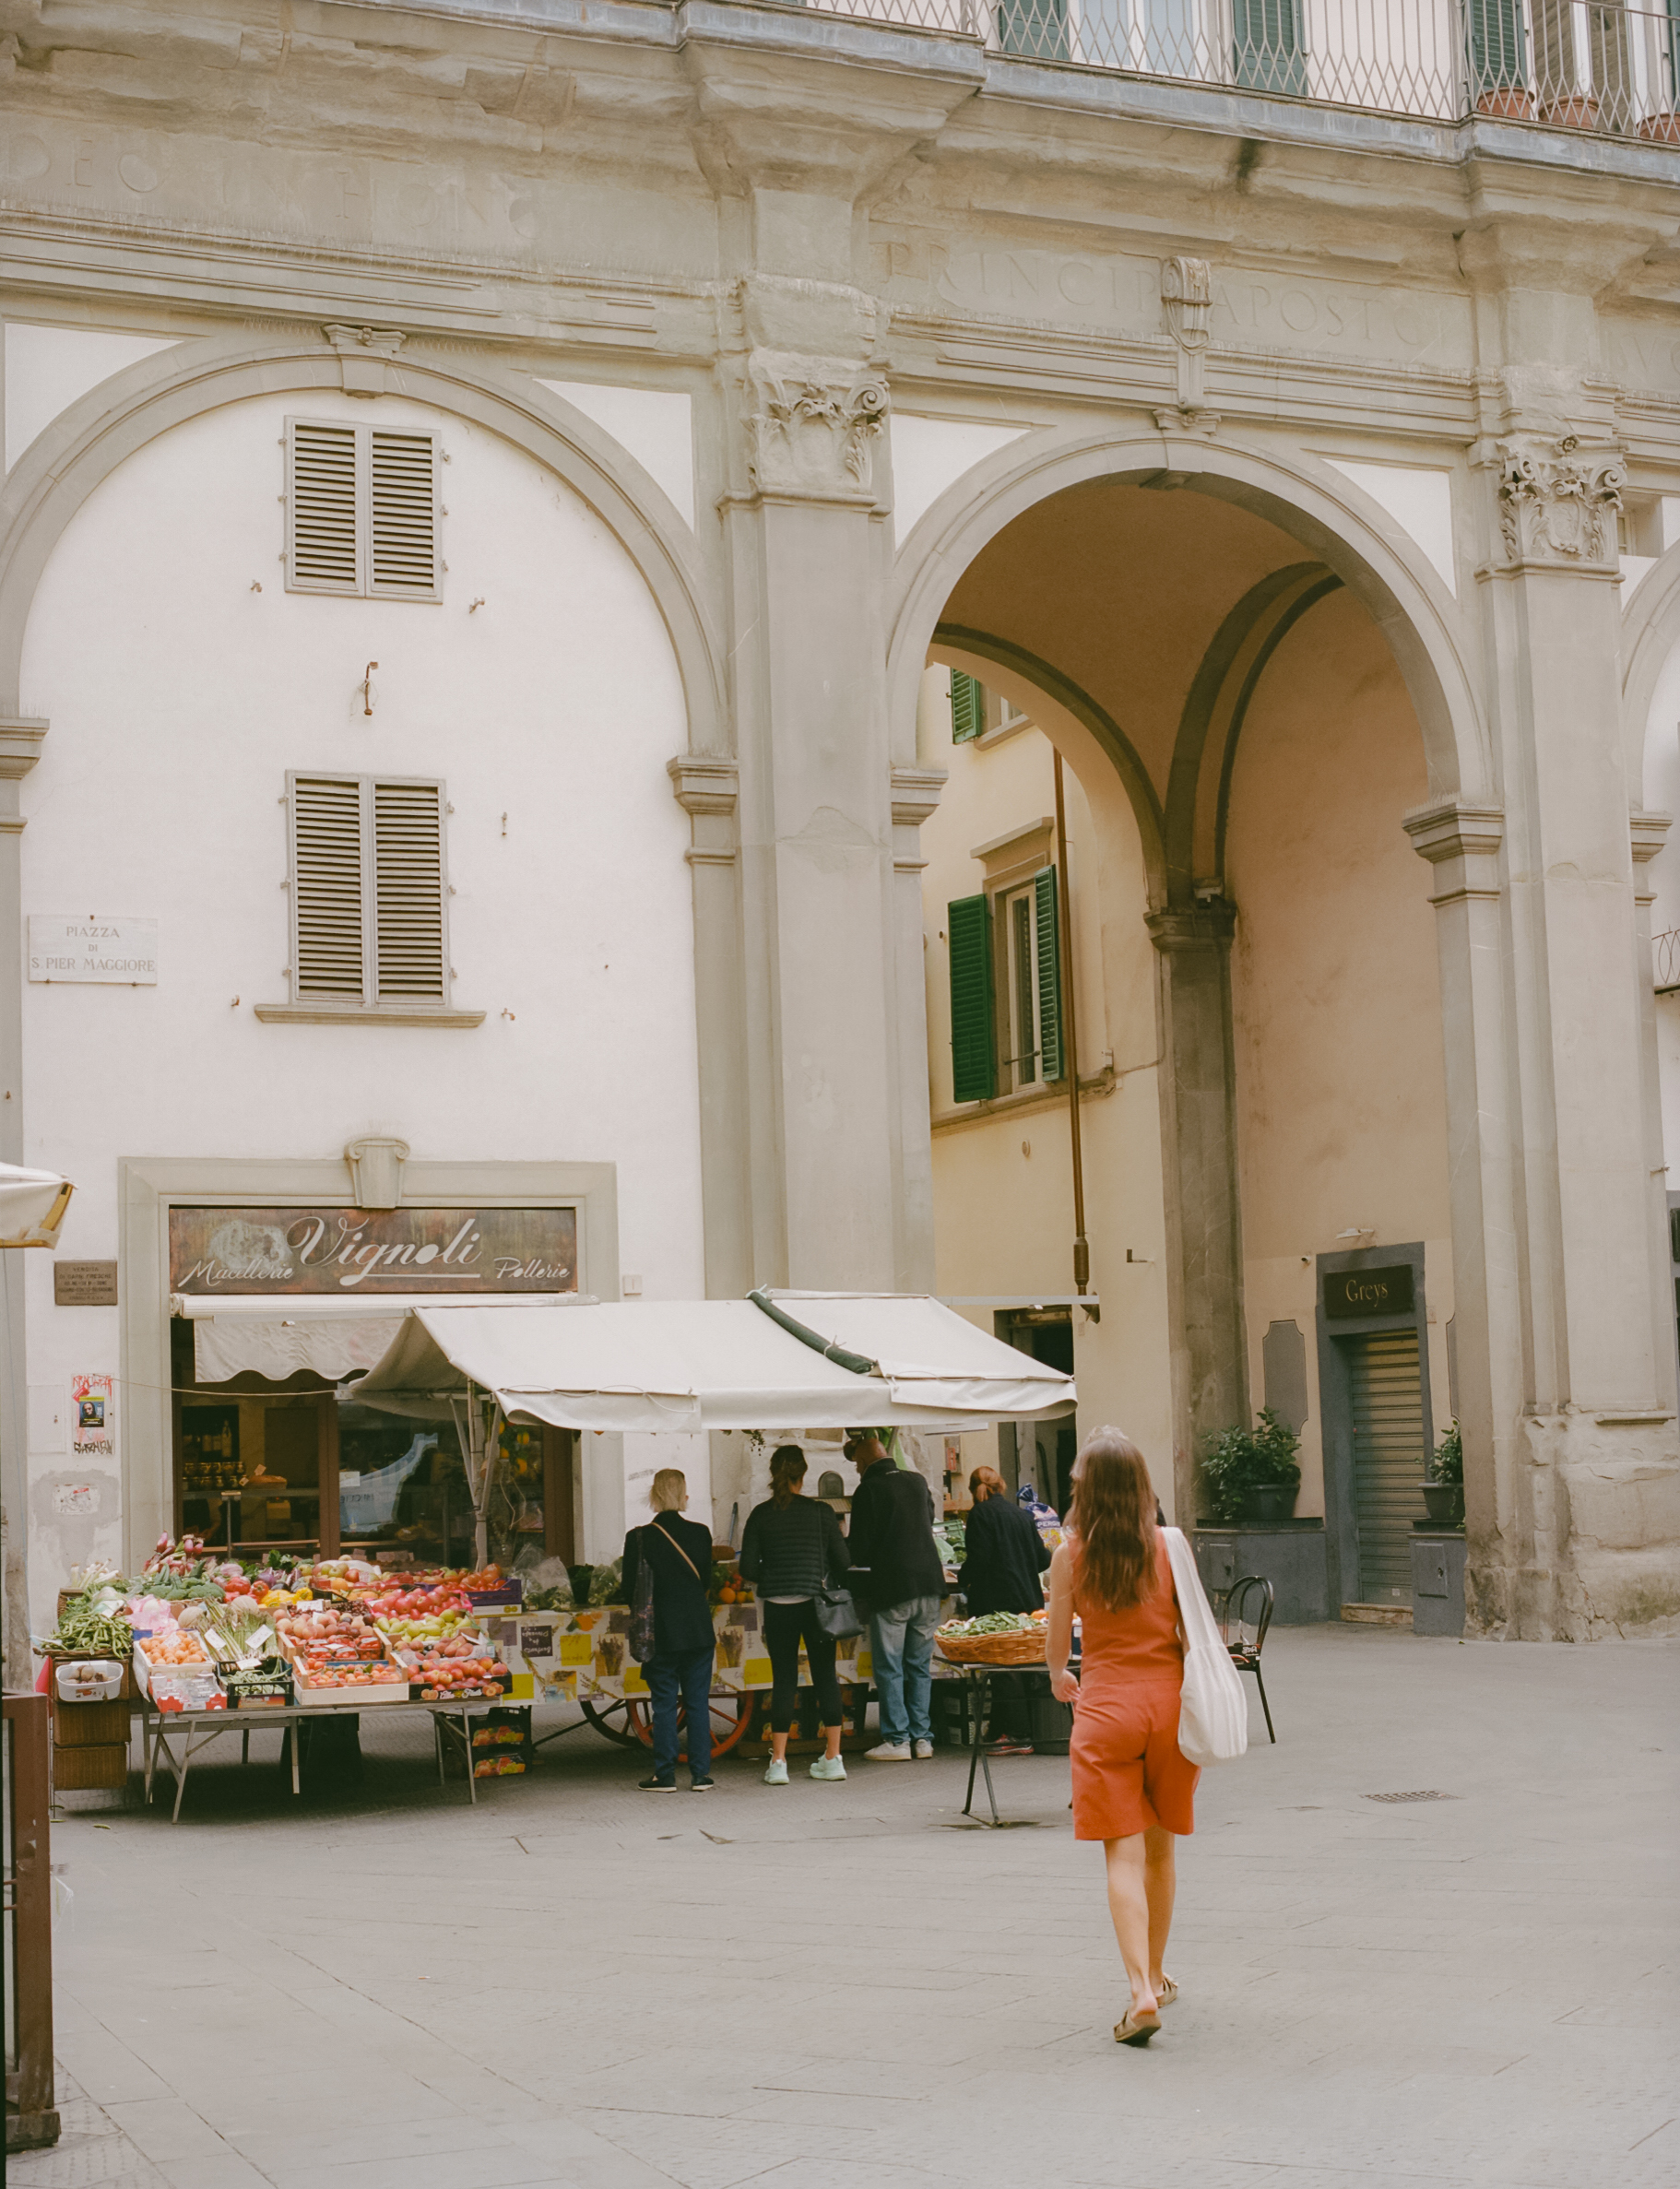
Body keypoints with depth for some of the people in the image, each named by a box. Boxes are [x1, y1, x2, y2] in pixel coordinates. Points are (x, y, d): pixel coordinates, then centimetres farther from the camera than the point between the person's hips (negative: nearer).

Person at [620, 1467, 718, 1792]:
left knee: (664, 1705, 5)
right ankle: (701, 1774, 9)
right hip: (698, 1628, 2)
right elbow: (706, 1580, 9)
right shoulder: (700, 1533, -2)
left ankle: (665, 1775, 8)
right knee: (698, 1703, 8)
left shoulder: (639, 1538, -10)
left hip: (661, 1632, -2)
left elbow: (630, 1591, -6)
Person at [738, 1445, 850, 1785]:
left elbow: (748, 1568, -2)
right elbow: (843, 1560, -2)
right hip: (816, 1604, 0)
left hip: (778, 1607, 0)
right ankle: (832, 1758, 10)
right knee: (825, 1676, 10)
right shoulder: (821, 1511, -5)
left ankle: (778, 1762, 2)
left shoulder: (760, 1515, -3)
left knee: (783, 1680, 6)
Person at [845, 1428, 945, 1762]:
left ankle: (897, 1739, 2)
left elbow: (860, 1550, -9)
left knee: (889, 1668, 2)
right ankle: (922, 1737, 12)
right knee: (920, 1665, 12)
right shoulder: (918, 1482, 7)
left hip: (891, 1587, -6)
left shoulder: (869, 1490, -10)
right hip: (928, 1583, 6)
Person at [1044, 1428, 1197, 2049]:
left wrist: (1060, 1679, 26)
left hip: (1105, 1707, -2)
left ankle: (1141, 1992, -15)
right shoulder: (1168, 1547, -2)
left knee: (1124, 1855, -2)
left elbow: (1057, 1645, 4)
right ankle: (1155, 1978, 32)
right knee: (1159, 1848, 17)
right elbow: (1194, 1631, 1)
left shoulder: (1071, 1556, -5)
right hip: (1167, 1699, 2)